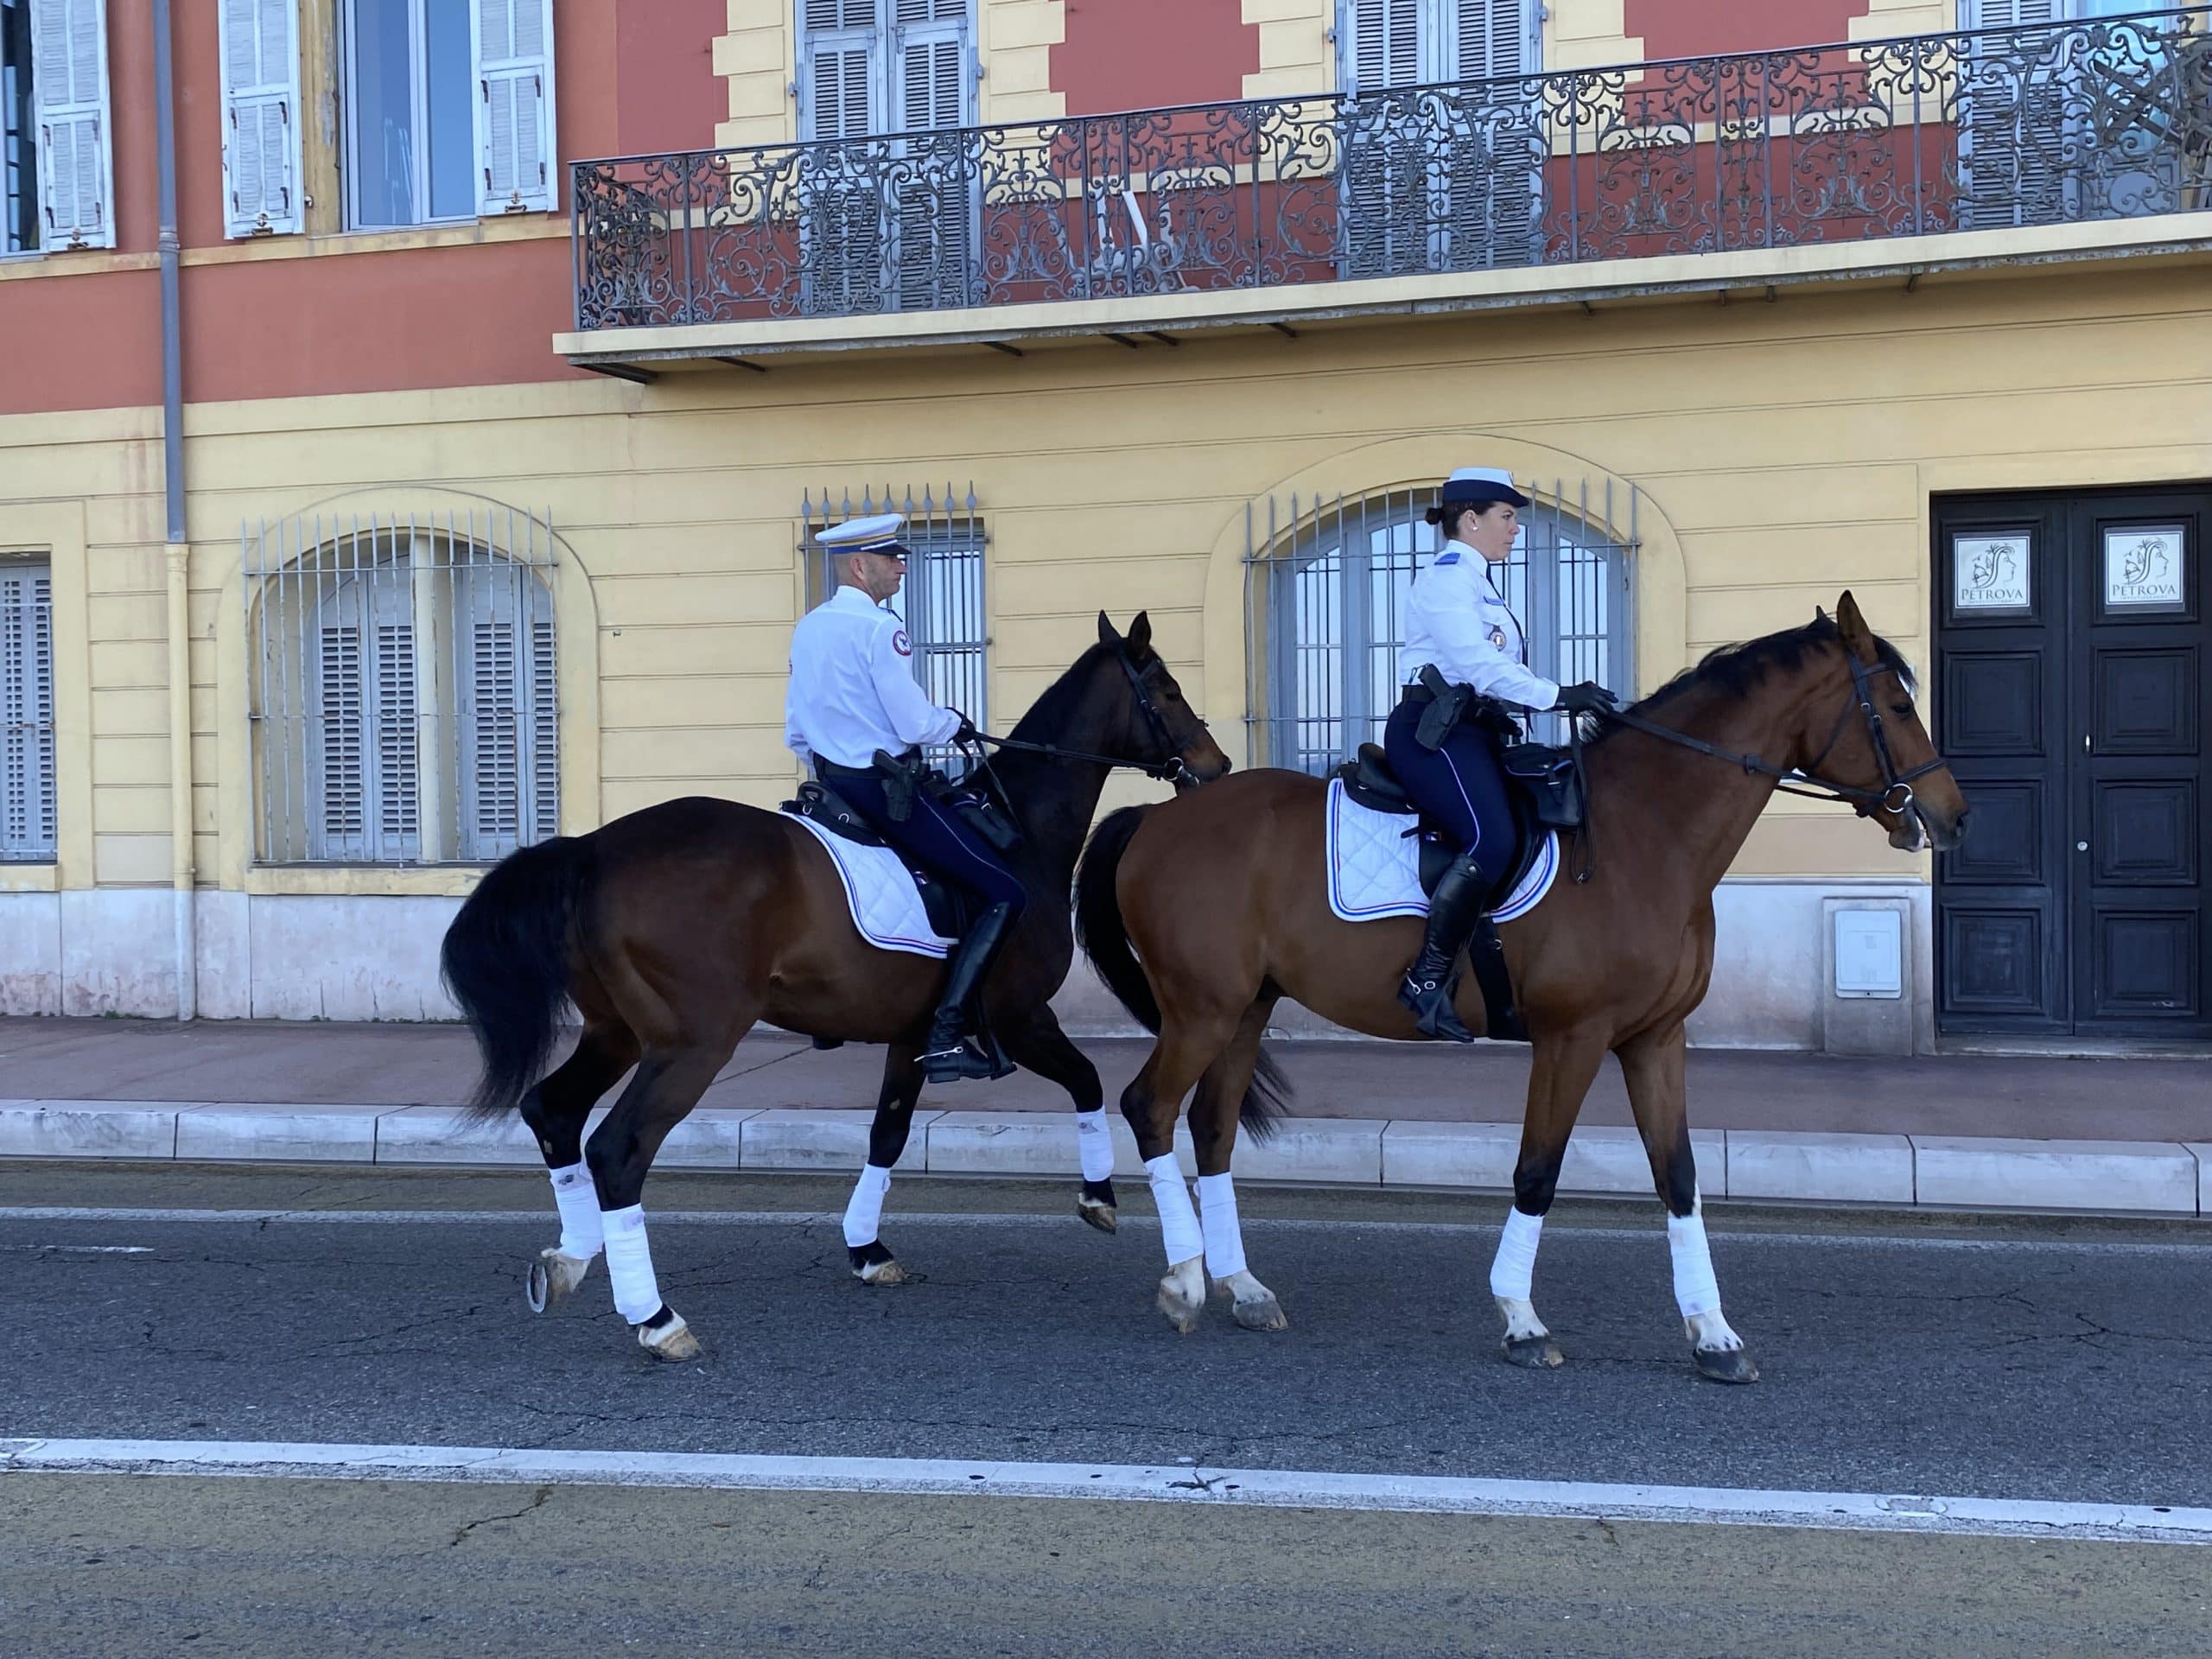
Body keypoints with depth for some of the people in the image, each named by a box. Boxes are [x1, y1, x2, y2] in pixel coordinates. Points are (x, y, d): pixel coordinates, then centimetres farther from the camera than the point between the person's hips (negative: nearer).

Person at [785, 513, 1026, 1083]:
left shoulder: (807, 628, 12)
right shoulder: (880, 629, -15)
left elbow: (795, 733, 17)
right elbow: (915, 723, -18)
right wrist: (954, 723, 2)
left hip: (832, 782, 10)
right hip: (886, 789, -10)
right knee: (1005, 893, -11)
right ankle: (948, 1034, -21)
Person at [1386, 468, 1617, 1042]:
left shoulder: (1480, 583, 23)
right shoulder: (1445, 578, -8)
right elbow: (1479, 667, -19)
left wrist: (1571, 697, 11)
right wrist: (1559, 696, -22)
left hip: (1473, 732, 11)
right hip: (1431, 730, -11)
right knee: (1491, 840, -28)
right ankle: (1427, 978, -24)